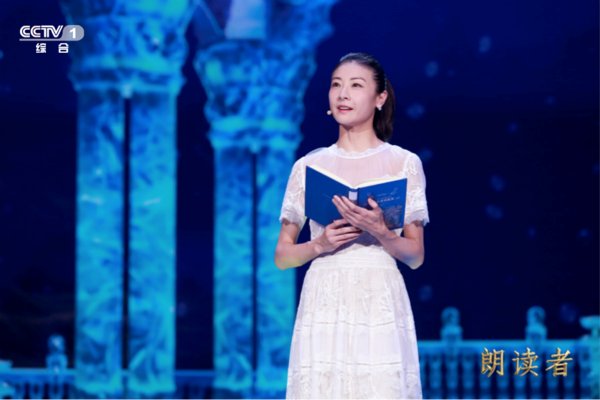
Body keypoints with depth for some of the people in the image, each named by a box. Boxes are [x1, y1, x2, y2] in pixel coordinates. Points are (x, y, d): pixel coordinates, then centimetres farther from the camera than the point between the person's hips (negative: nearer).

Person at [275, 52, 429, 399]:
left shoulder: (404, 163, 4)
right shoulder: (309, 166, 9)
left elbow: (416, 256, 4)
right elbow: (282, 256, 11)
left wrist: (380, 232, -14)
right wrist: (319, 245, -8)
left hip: (380, 307, -1)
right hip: (324, 308, 1)